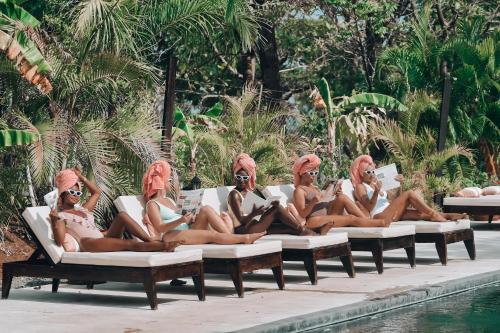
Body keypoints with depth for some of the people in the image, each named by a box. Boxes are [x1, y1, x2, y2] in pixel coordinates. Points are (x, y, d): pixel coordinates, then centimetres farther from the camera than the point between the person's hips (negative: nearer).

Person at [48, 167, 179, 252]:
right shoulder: (60, 216, 6)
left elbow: (96, 192, 44)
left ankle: (151, 241, -23)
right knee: (128, 243, -34)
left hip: (104, 239, 9)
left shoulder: (83, 209, 30)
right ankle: (162, 246, -49)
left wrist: (82, 178, 38)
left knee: (122, 216, -11)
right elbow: (59, 241, -11)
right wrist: (54, 222, -26)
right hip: (87, 246, -9)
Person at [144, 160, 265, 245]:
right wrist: (180, 220, -28)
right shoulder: (152, 204, -1)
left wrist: (189, 219, 2)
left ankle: (231, 236, -28)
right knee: (213, 235, -27)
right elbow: (160, 227, -13)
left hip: (187, 230, 8)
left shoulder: (168, 200, 27)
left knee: (206, 210, -16)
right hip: (171, 236, -8)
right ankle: (245, 238, -30)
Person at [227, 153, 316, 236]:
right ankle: (304, 230, -14)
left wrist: (271, 204, -8)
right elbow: (241, 220, -14)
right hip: (242, 230, -8)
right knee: (277, 208, -18)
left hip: (256, 226, 8)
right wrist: (253, 214, -34)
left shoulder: (253, 191, 20)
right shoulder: (234, 194, -5)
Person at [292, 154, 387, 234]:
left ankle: (367, 220, -21)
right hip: (315, 221, -7)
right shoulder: (299, 190, -1)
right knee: (351, 219, -22)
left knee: (342, 198, -16)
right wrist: (313, 202, -28)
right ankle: (380, 223, -19)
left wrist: (336, 195, 3)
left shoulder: (314, 188, 26)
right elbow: (302, 214, -12)